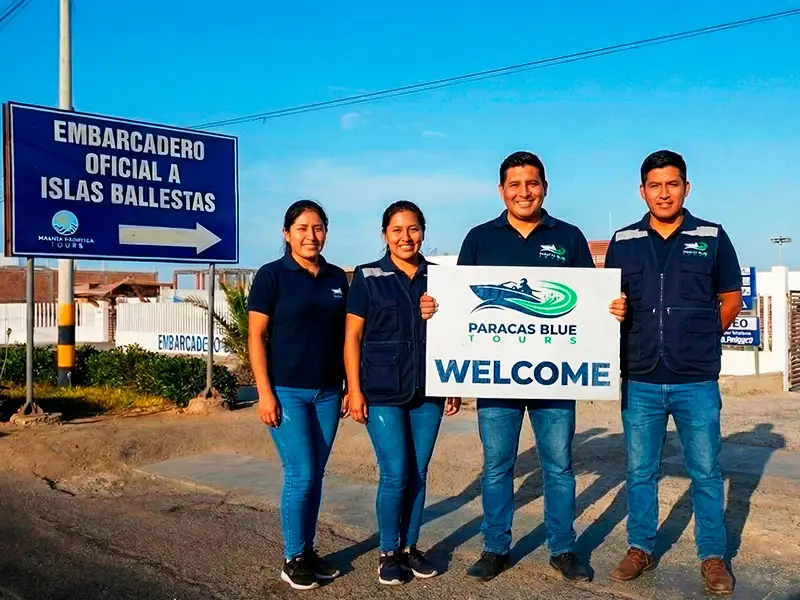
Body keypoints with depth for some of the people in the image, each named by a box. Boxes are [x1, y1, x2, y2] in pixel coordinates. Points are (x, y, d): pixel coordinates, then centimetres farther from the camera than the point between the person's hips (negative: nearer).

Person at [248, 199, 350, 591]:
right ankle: (292, 560, 10)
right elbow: (257, 337, -7)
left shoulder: (337, 278, 9)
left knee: (315, 476, 10)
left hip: (327, 392, 5)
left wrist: (349, 386, 8)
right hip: (287, 391, -5)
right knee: (300, 475, -6)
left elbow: (343, 336, 13)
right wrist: (265, 391, -13)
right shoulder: (272, 275, -5)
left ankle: (308, 551, 23)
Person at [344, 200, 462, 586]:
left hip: (427, 392, 3)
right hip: (383, 392, -3)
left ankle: (410, 547, 24)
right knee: (395, 474, -4)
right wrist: (354, 389, -8)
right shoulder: (368, 277, -1)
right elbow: (352, 337, -2)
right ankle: (388, 552, 14)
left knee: (419, 473, 9)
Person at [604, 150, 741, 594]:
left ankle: (713, 557, 21)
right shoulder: (623, 242, 5)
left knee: (706, 472, 7)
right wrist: (639, 341, 2)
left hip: (697, 380, -1)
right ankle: (641, 549, 25)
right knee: (640, 471, 11)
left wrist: (701, 340, 5)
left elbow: (731, 299, 9)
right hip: (641, 380, 2)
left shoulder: (712, 237, 1)